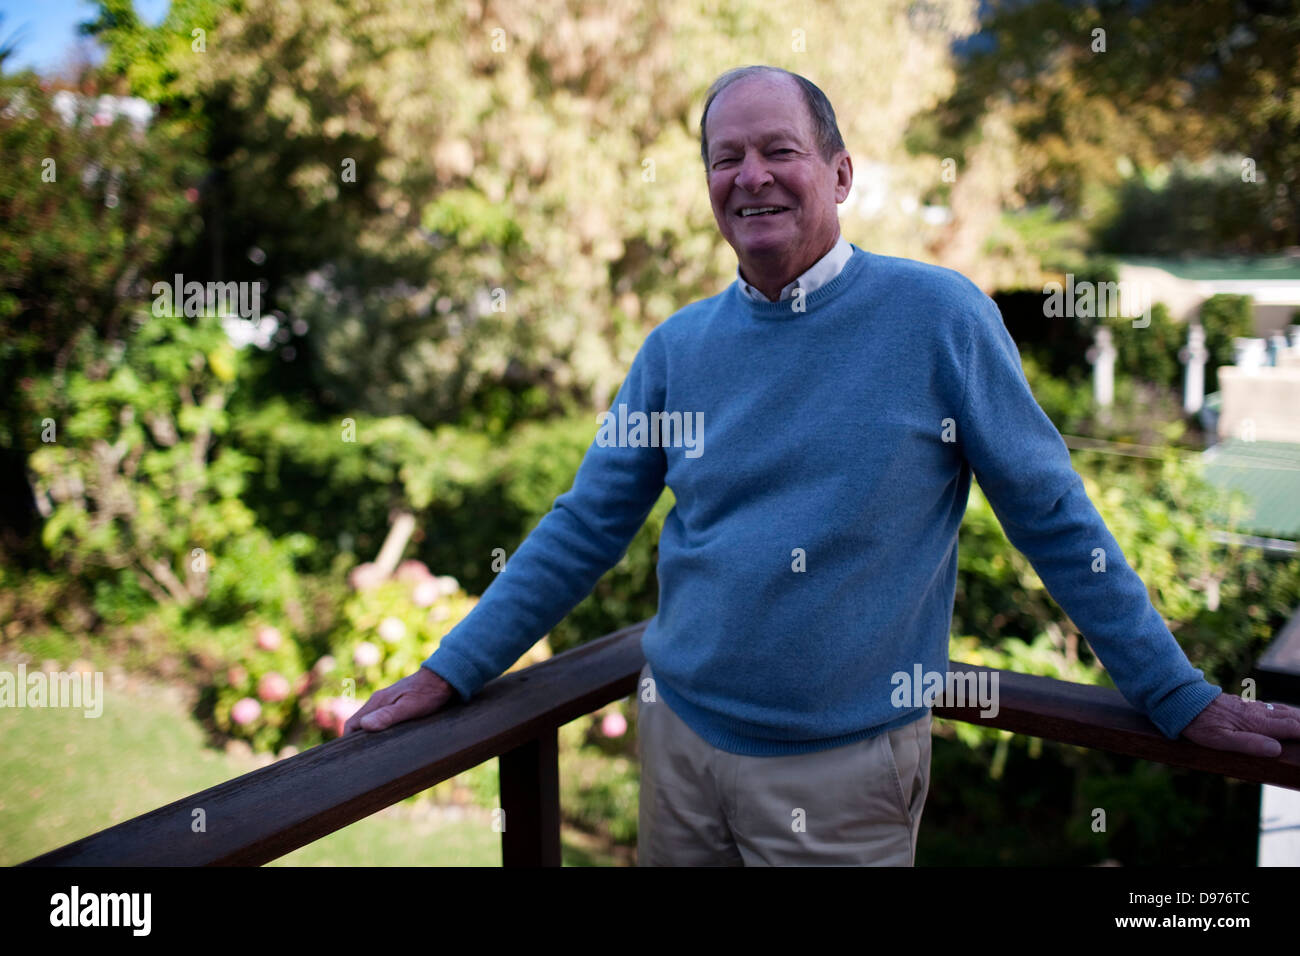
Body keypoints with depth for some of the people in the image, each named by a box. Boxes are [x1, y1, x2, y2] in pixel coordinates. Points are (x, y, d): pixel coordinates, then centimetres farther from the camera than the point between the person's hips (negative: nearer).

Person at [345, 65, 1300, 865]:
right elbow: (584, 531, 3)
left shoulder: (940, 314, -11)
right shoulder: (677, 347, -1)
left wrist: (1180, 695, -2)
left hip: (847, 766, -3)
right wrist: (450, 672, 1)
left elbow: (1056, 520, -5)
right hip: (678, 733, 4)